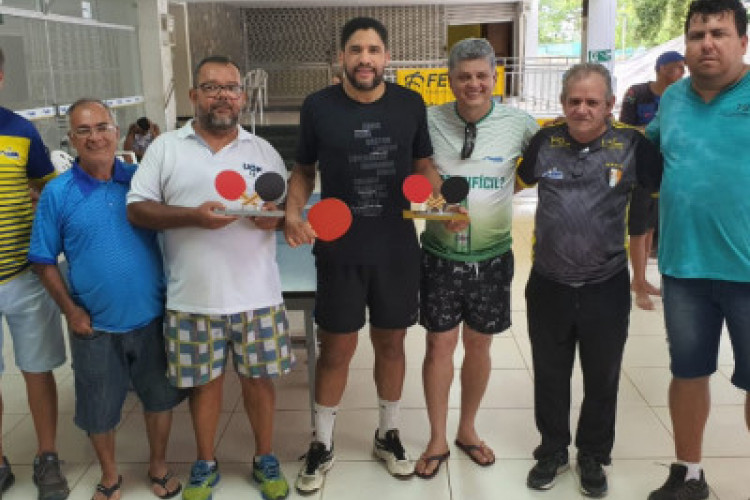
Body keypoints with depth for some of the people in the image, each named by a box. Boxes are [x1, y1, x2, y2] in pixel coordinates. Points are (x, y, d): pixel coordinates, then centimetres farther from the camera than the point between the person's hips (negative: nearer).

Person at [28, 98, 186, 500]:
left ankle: (158, 467, 38)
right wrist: (71, 310, -8)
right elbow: (44, 261, -1)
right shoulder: (57, 194, -6)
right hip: (95, 327, -1)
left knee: (159, 397, 15)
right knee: (98, 411, 14)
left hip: (151, 318, 1)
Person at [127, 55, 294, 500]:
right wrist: (193, 216, -18)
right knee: (205, 382, 11)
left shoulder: (263, 150, 8)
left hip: (257, 295, 1)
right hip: (193, 297, -1)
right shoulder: (166, 148, 2)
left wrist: (277, 217, -13)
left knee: (259, 378, 10)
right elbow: (137, 209, -2)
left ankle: (265, 460, 30)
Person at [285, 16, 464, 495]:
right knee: (337, 348, 7)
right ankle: (322, 444, 27)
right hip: (339, 249, -1)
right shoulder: (318, 107, -6)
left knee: (391, 342, 14)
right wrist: (293, 211, -11)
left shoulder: (411, 104, -2)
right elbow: (304, 169, 6)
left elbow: (424, 165, 9)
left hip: (398, 248, 2)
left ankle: (388, 434, 35)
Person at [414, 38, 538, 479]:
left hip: (492, 256, 1)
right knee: (439, 345, 7)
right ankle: (438, 440, 25)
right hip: (441, 254, -1)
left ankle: (468, 430, 35)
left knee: (479, 345, 14)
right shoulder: (430, 121, -7)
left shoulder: (518, 123, -6)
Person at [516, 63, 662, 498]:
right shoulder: (545, 141, -3)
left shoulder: (632, 144, -9)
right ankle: (553, 451, 38)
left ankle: (594, 456, 38)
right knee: (550, 375, 16)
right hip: (548, 284, 1)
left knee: (602, 378, 16)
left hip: (606, 287, -1)